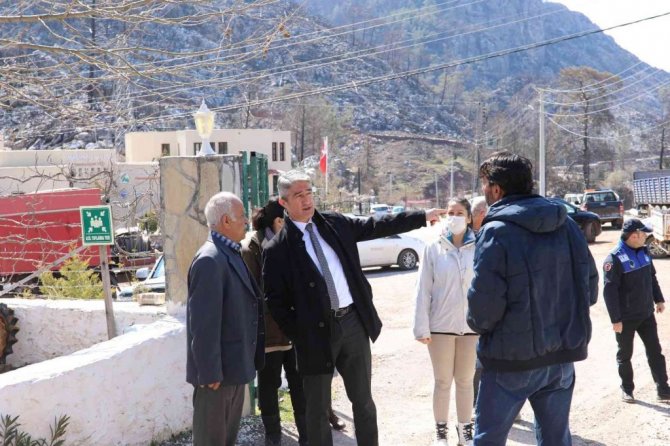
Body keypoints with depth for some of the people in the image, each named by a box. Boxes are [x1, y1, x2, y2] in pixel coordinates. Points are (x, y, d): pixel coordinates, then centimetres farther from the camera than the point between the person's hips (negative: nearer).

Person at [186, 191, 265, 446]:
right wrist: (210, 372, -23)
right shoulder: (210, 260, -20)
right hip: (218, 370, -9)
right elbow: (204, 324, -23)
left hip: (235, 365, 9)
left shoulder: (231, 254, 11)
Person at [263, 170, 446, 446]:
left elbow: (376, 227, 12)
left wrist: (422, 216, 12)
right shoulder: (278, 249, -7)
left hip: (353, 322, 4)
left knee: (363, 400, 15)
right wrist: (297, 335, -8)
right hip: (316, 331, -4)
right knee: (318, 409, 8)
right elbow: (275, 300, -4)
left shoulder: (335, 224, 5)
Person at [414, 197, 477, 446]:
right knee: (442, 381, 11)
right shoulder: (434, 249, -5)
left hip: (472, 325, 0)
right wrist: (422, 327, -7)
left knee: (465, 380, 15)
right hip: (441, 326, 0)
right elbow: (423, 290, -4)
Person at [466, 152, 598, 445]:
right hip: (562, 354, 6)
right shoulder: (566, 223, 3)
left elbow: (484, 305, -20)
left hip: (512, 357, -5)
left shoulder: (496, 231, -16)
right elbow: (590, 289, 7)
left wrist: (477, 323, 2)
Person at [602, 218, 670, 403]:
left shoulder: (643, 252, 3)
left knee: (655, 351, 9)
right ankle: (627, 389, 25)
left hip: (646, 314, 6)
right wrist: (615, 319, -21)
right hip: (626, 318, -6)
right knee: (625, 354, 10)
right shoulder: (615, 259, -20)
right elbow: (610, 291, -21)